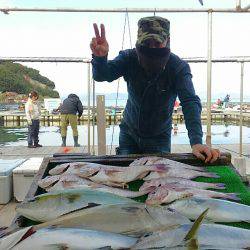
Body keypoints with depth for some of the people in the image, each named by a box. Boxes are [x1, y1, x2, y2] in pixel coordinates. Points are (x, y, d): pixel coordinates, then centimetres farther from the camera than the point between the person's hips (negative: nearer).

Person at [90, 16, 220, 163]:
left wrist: (196, 142, -44)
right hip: (129, 133, 2)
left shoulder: (179, 68, -21)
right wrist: (100, 57, -51)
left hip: (159, 137, -1)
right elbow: (102, 75, -26)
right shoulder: (130, 58, -15)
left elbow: (190, 103, -31)